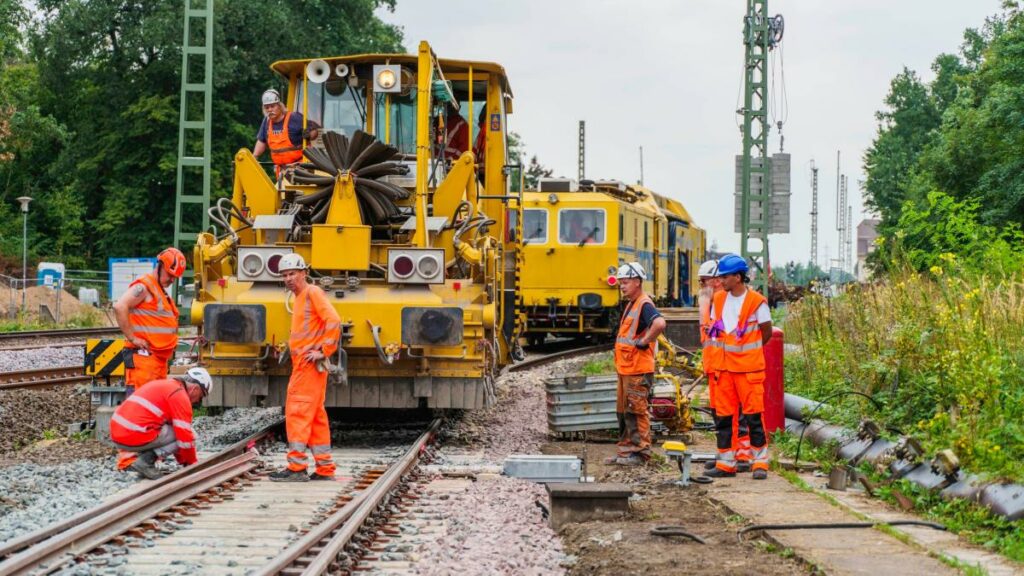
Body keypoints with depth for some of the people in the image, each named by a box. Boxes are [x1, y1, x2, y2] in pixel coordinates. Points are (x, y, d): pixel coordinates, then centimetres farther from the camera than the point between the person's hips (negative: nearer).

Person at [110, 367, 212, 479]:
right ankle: (146, 461, -6)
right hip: (135, 437, -9)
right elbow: (185, 435, -6)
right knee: (187, 435, 2)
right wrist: (192, 463, 9)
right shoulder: (180, 395, -4)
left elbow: (176, 429, 33)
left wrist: (183, 461, 36)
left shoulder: (165, 386, 25)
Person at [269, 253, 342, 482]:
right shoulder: (300, 298, 20)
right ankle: (325, 468, 16)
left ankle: (296, 467, -12)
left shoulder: (313, 293, -8)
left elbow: (333, 321, -20)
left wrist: (323, 351, -19)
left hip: (309, 364, -10)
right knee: (315, 417, 11)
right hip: (303, 365, 10)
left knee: (298, 412, -11)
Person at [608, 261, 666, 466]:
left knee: (636, 411, -5)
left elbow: (659, 324, -34)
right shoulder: (630, 305, 16)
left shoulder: (644, 305, -15)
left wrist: (645, 341, -21)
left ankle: (640, 452, 1)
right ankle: (626, 450, 21)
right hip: (625, 368, 10)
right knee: (623, 411, 14)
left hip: (638, 369, -10)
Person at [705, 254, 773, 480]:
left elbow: (767, 332, 1)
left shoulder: (756, 302, -9)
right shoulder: (718, 300, 8)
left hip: (749, 367, -6)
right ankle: (725, 463, 13)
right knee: (723, 416, 6)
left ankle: (760, 463, 4)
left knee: (753, 415, -4)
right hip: (724, 367, 6)